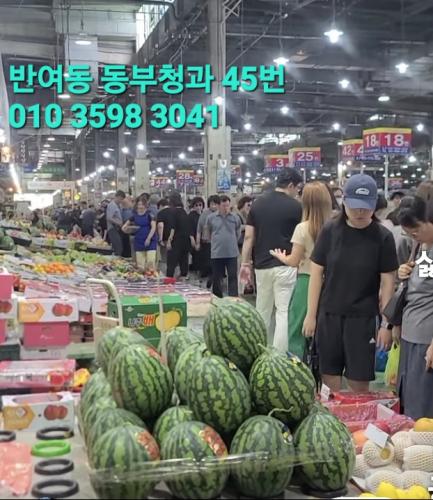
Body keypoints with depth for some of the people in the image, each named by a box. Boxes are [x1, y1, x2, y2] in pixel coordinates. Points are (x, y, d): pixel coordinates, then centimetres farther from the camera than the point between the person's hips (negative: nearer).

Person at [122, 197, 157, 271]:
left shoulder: (150, 215, -4)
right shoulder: (134, 216, 8)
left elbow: (153, 227, -9)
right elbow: (126, 224, 17)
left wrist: (148, 238, -17)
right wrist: (125, 228, -6)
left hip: (150, 241, -4)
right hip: (139, 241, 4)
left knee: (151, 262, -12)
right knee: (140, 265, 5)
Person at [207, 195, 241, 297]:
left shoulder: (235, 218, 0)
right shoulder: (211, 218, 1)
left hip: (232, 253, -1)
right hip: (216, 253, 1)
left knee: (233, 277, -4)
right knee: (216, 278, 8)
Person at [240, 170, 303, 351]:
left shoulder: (257, 204, 7)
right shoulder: (295, 206, -6)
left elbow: (249, 237, 4)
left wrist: (245, 264, 9)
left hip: (262, 266, 5)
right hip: (285, 266, -5)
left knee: (262, 312, 16)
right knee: (284, 312, -3)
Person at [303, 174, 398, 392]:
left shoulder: (383, 237, -5)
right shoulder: (330, 230, -2)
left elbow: (387, 282, -2)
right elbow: (316, 272, 2)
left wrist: (387, 323, -4)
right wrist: (311, 314, 1)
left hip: (363, 317, -1)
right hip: (329, 315, 2)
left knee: (359, 381, 3)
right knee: (329, 377, 9)